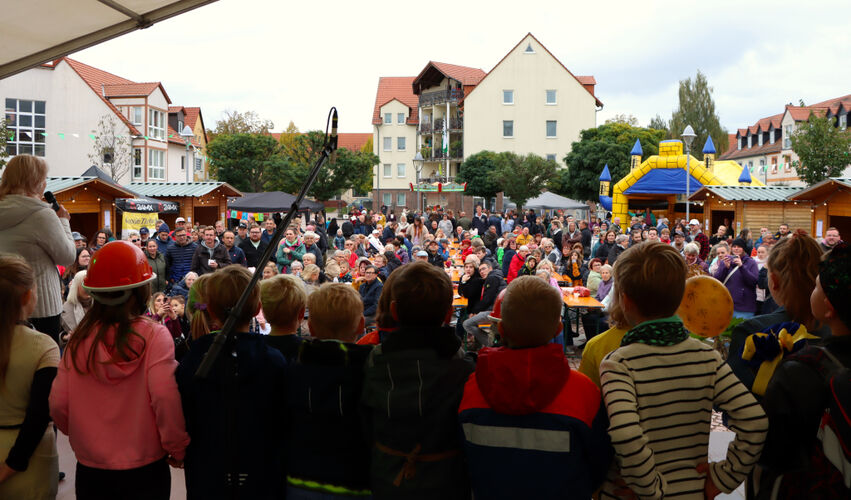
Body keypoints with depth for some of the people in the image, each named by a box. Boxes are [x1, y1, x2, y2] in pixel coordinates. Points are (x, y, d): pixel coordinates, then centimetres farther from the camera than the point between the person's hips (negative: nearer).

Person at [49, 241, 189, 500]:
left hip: (90, 469, 3)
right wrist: (178, 448, -9)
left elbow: (58, 403, -5)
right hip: (145, 468, -2)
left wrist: (78, 433, 15)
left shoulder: (79, 338, -6)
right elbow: (165, 397, -22)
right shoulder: (154, 335, -15)